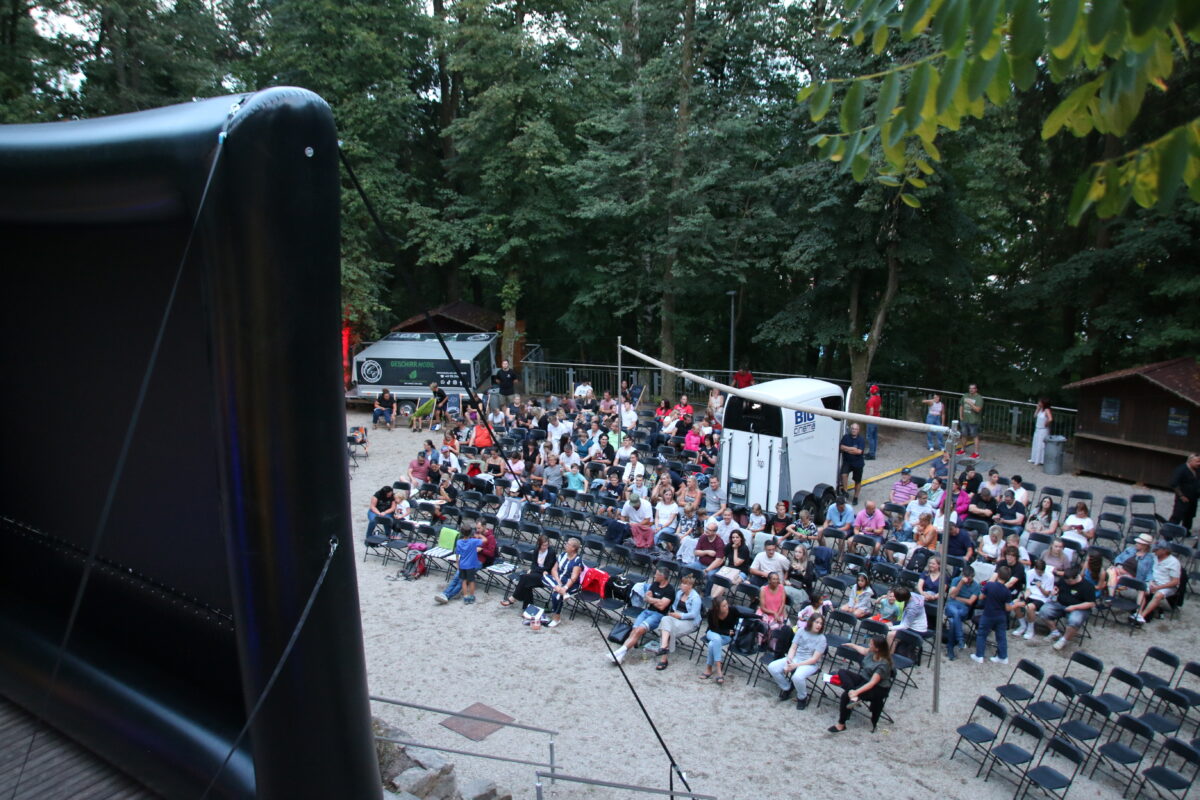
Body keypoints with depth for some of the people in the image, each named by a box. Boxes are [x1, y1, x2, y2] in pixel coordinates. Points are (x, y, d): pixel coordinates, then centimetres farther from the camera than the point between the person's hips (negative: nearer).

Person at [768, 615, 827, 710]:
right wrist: (789, 660, -17)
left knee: (797, 677, -37)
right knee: (772, 667, -15)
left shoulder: (822, 639, -8)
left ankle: (802, 697, -4)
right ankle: (787, 688, 11)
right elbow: (793, 648, 4)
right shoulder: (801, 631, 3)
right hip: (795, 658, 5)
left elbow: (814, 659, -14)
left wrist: (796, 665, -21)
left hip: (811, 664, -4)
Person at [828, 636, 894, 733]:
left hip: (878, 688, -9)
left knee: (846, 695, -25)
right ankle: (853, 697, -32)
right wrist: (852, 645, 37)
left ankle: (841, 725, -12)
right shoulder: (872, 652, -5)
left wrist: (857, 692, -40)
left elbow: (872, 683, -31)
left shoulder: (883, 664, -28)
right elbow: (864, 650, 22)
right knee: (842, 672, -11)